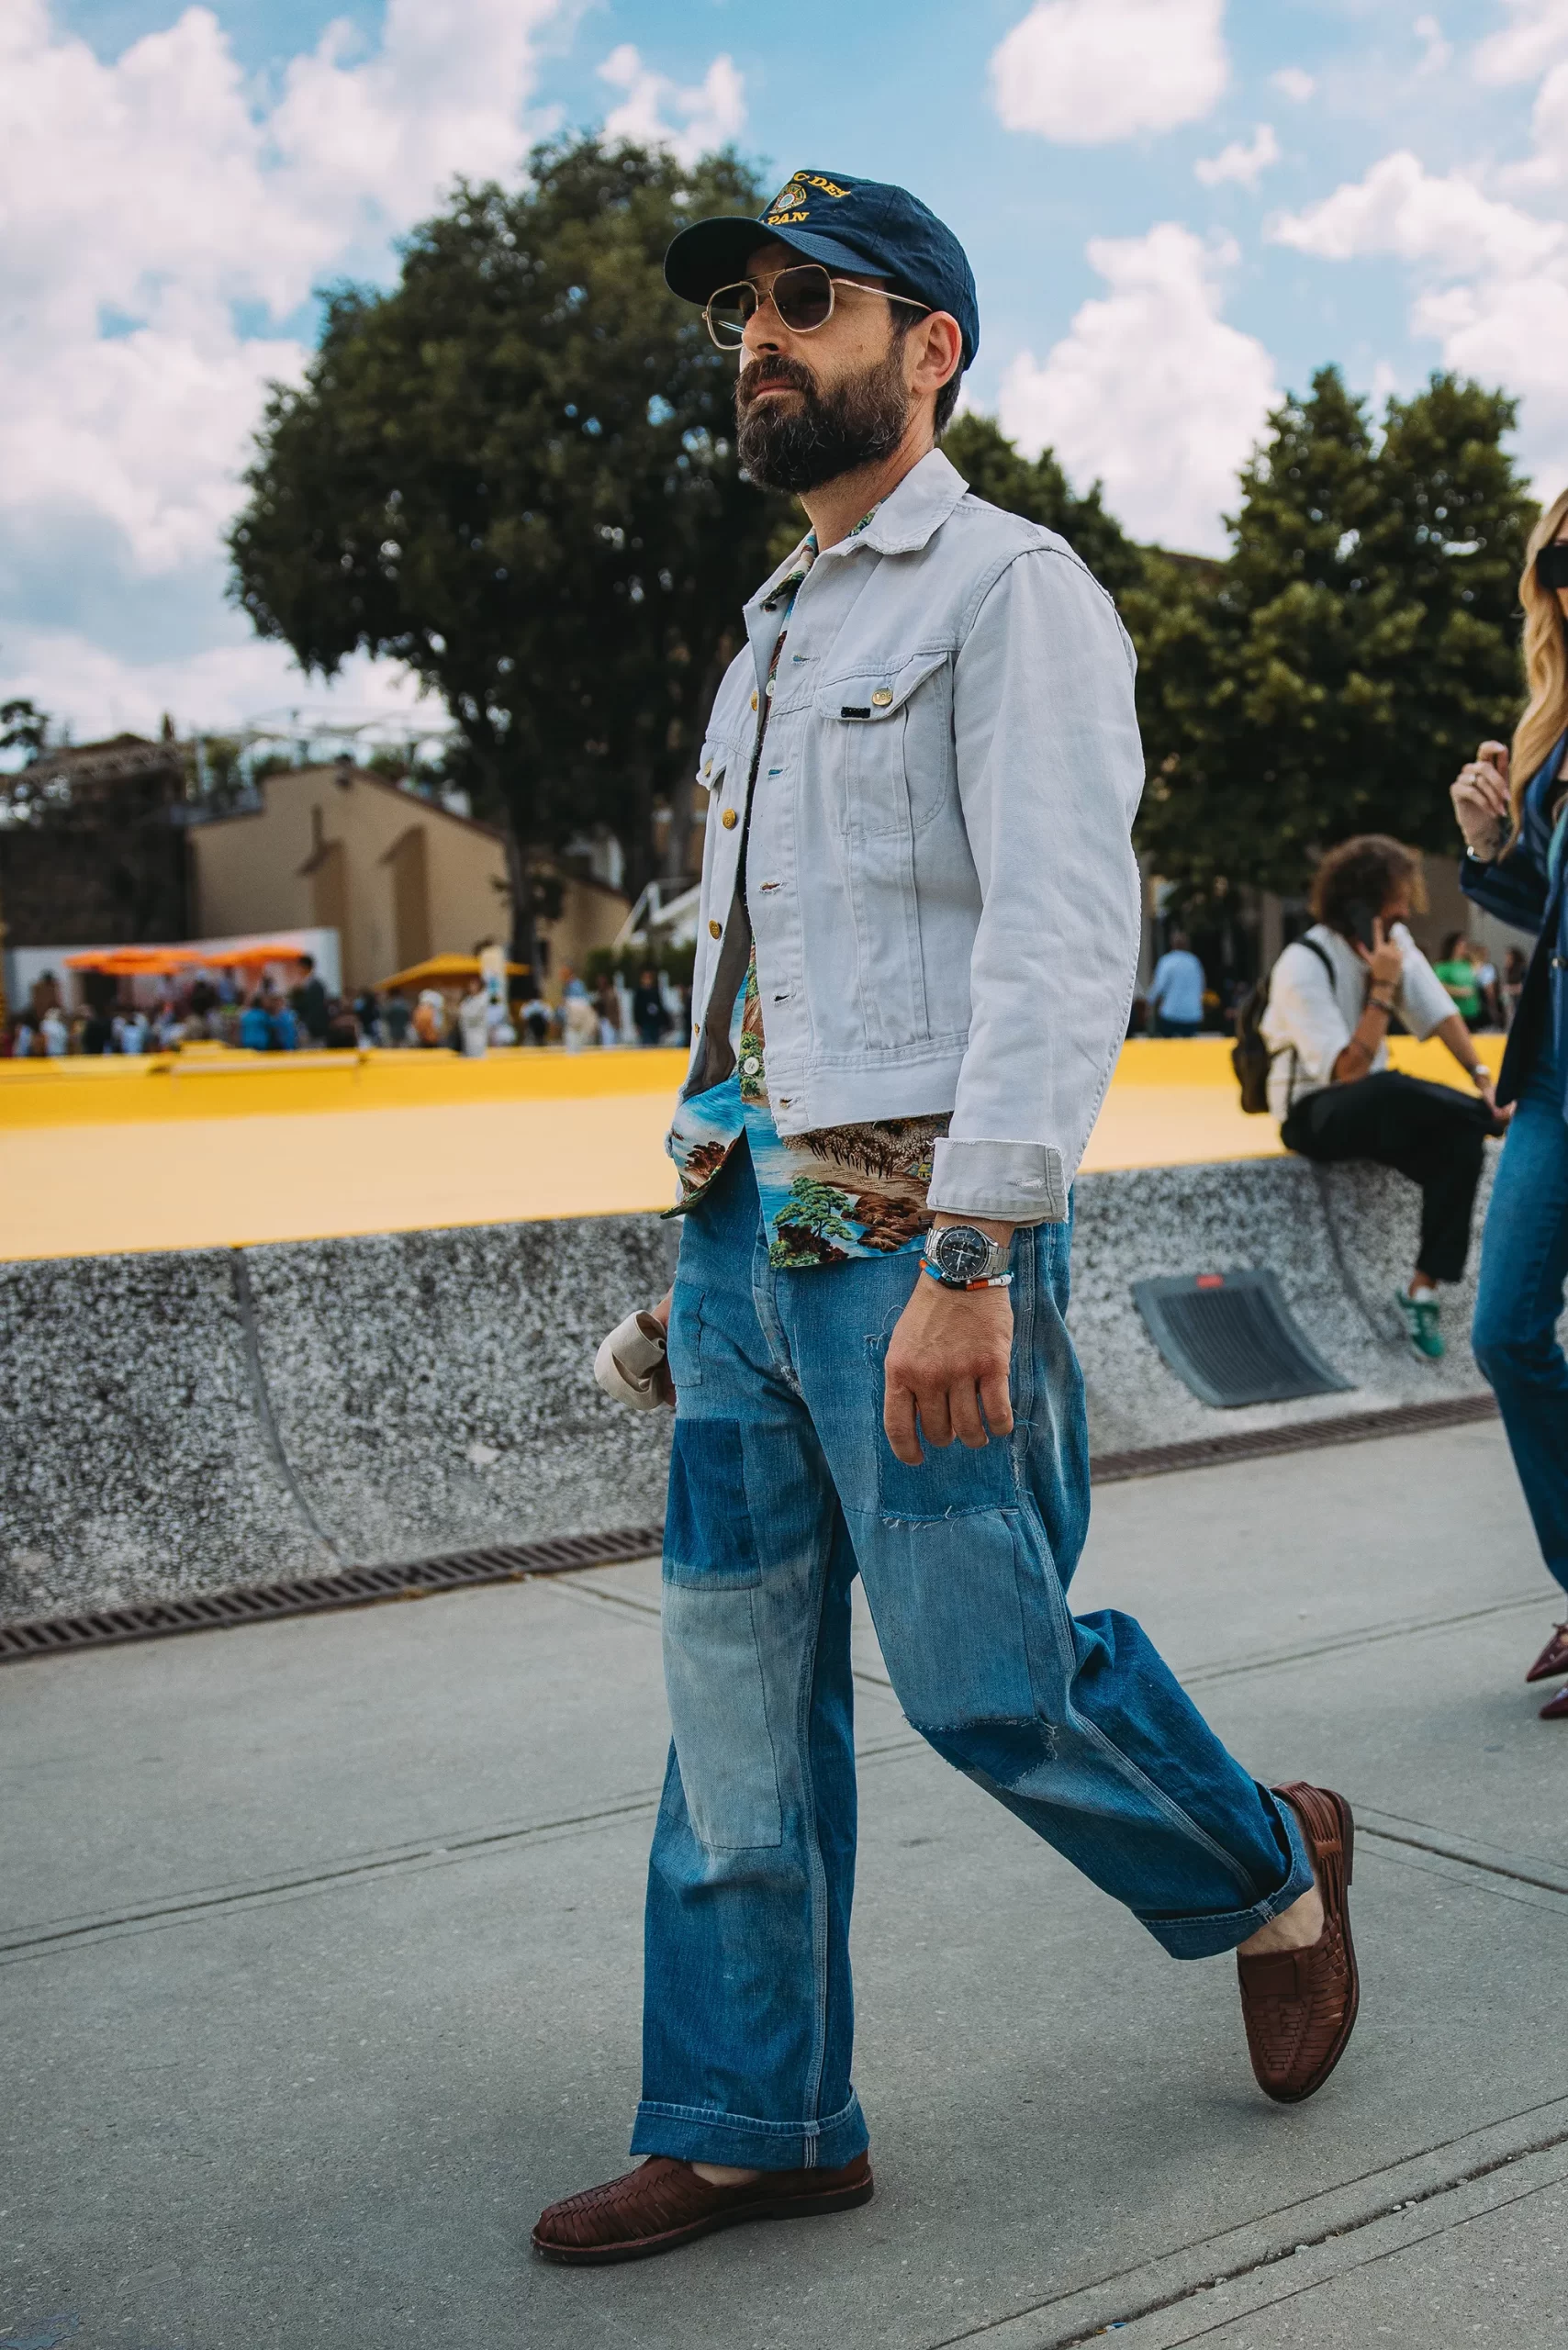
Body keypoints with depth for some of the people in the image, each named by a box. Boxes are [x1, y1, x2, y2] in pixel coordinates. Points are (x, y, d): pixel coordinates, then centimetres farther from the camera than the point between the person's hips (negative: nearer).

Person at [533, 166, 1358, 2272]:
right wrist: (719, 1231, 18)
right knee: (737, 1695, 8)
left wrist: (972, 1259, -25)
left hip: (915, 1231, -8)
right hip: (742, 1227, 8)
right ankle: (751, 2127, 21)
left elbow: (1067, 935, -17)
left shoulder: (1012, 590, -5)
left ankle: (1271, 1876, 29)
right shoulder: (776, 633, 21)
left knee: (988, 1680, 0)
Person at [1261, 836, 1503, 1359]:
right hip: (1313, 1115, -7)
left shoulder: (1395, 940, -1)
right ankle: (1500, 1117, -15)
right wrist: (1383, 987, -26)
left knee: (1461, 1142, -22)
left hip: (1373, 1106, 7)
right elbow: (1348, 1073, -25)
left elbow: (1438, 1012, -1)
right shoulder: (1302, 966, -21)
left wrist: (1484, 1079, -14)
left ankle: (1423, 1289, -16)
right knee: (1386, 1090, -41)